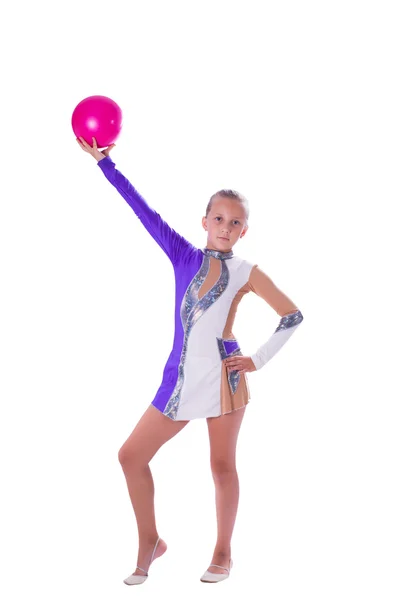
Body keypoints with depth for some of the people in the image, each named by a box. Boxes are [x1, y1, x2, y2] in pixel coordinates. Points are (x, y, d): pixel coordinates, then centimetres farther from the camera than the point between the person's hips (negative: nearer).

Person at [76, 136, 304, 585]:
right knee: (131, 455, 3)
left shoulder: (246, 273, 1)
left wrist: (259, 359, -2)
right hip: (179, 378, 3)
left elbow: (293, 315, 3)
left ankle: (223, 553, 22)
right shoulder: (184, 256, 7)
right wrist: (104, 162, -1)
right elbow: (144, 211, 3)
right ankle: (149, 541, 20)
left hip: (222, 376, -3)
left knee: (222, 465, 5)